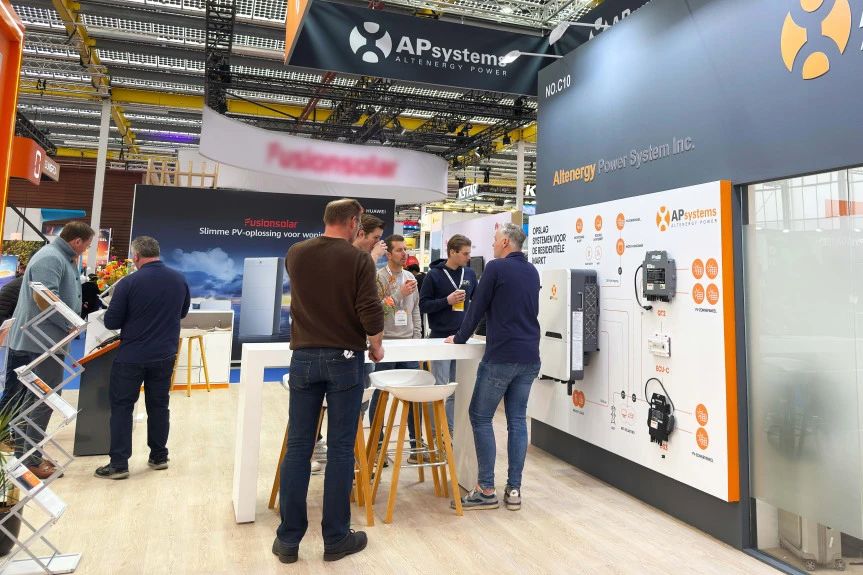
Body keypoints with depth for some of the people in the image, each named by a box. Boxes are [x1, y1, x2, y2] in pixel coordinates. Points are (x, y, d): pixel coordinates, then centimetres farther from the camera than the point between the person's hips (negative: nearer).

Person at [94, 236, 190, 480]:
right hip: (164, 356, 4)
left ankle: (119, 464, 8)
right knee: (159, 405, 15)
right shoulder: (179, 279, -1)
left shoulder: (129, 283, -15)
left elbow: (111, 322, -8)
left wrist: (132, 318, 10)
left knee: (121, 407, 7)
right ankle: (159, 457, 23)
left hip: (132, 357, -4)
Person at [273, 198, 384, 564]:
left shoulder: (295, 254, 5)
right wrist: (376, 348, 4)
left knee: (298, 447, 8)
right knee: (340, 449, 4)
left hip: (304, 357, 3)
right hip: (344, 359, -3)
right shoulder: (359, 260, -7)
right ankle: (336, 538, 14)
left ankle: (288, 538, 15)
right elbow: (371, 314, -13)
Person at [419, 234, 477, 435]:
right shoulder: (434, 275, -4)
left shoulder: (470, 274, 7)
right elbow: (423, 305, -5)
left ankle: (451, 428, 22)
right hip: (440, 338, -4)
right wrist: (447, 300, -16)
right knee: (439, 386, 0)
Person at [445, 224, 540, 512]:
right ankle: (514, 489, 12)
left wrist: (460, 338, 11)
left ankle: (486, 490, 4)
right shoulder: (532, 272, 14)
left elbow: (478, 306, -3)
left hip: (501, 356, -7)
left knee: (480, 417, 3)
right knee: (517, 420, 10)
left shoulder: (496, 268, -8)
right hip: (530, 357, 7)